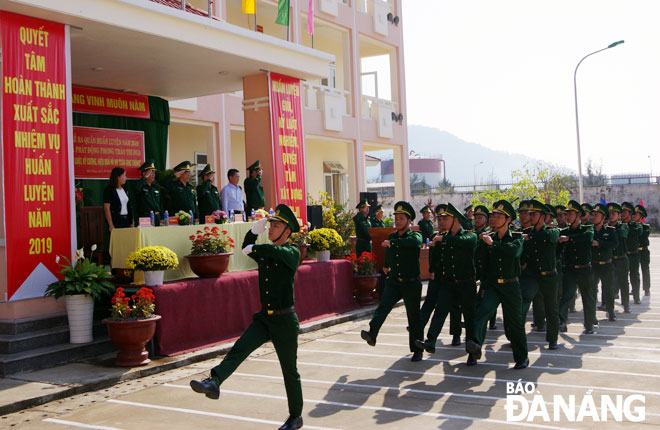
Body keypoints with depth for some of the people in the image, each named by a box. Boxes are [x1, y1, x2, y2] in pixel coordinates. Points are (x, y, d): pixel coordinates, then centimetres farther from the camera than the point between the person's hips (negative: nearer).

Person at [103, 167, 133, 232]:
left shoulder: (124, 190, 13)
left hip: (126, 221, 6)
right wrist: (111, 225, -17)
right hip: (115, 221, -6)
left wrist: (131, 223, 9)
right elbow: (107, 209, -11)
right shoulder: (109, 190, -7)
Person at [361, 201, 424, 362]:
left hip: (411, 284, -4)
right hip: (393, 282, 4)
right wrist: (386, 266, 30)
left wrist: (392, 243, -36)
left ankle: (417, 350, 18)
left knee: (414, 317, 5)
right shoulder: (391, 237, 11)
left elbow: (415, 242, -33)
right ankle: (372, 335, -38)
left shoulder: (415, 235, -6)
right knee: (383, 306, -21)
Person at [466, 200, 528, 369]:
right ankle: (476, 345, -44)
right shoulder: (489, 239, 9)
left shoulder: (516, 237, 2)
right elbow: (480, 260, 4)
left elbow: (514, 251, -23)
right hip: (490, 285, 1)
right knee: (481, 311, -26)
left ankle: (522, 358, 24)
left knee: (515, 322, 7)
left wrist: (492, 244, -25)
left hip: (510, 286, -1)